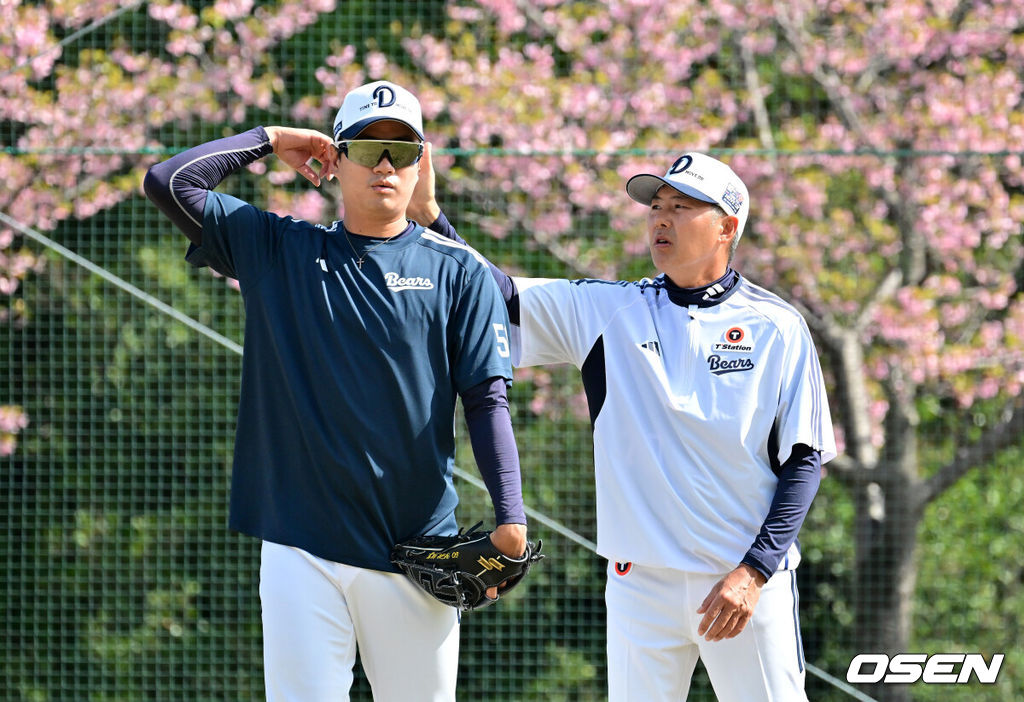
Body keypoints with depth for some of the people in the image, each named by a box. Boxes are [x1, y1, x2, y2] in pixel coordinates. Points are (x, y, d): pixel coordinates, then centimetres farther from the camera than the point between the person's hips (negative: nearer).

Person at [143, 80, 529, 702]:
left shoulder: (459, 272, 6)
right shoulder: (277, 249, 10)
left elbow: (488, 399, 0)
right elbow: (168, 182, 4)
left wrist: (510, 517, -11)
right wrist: (272, 139, 11)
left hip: (415, 555, 0)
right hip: (302, 550, 0)